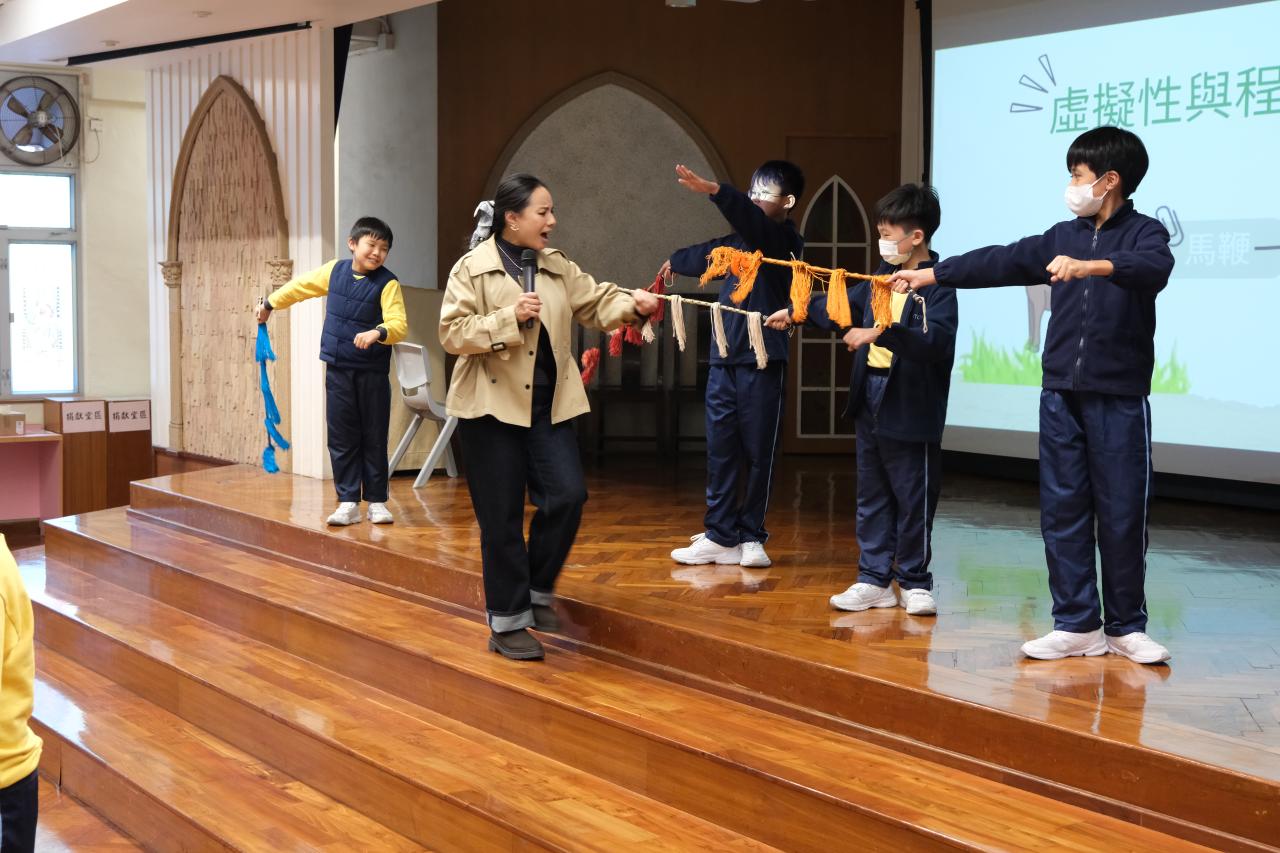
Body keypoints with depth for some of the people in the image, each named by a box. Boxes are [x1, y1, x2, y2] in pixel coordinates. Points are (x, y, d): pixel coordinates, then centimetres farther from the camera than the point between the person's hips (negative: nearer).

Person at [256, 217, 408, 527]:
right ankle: (348, 502, 9)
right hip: (338, 370, 4)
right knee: (342, 437, 4)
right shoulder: (335, 271, 4)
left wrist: (378, 332, -40)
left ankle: (376, 501, 14)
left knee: (374, 438, 4)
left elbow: (399, 324, -20)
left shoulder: (387, 283, -10)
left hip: (372, 373, -3)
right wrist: (270, 304, 30)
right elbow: (300, 286, 20)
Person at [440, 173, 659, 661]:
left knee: (567, 497, -7)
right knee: (502, 519, 1)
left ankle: (537, 591, 17)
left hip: (548, 406, 5)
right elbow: (452, 333, -11)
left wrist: (633, 305, -13)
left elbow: (597, 303, 6)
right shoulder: (472, 268, -5)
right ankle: (508, 622, 13)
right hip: (493, 406, -5)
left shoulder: (558, 267, 11)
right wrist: (510, 318, -20)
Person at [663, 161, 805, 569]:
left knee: (757, 452, 1)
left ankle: (751, 537, 9)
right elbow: (709, 252, 36)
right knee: (721, 450, 5)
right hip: (724, 358, 6)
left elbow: (751, 218, -26)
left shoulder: (784, 239, -5)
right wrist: (675, 262, 55)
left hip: (762, 362, -6)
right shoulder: (741, 239, 15)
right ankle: (721, 537, 8)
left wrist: (711, 190, -41)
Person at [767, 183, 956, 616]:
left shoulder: (937, 285, -15)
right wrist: (797, 312, 24)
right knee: (872, 498, 13)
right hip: (870, 405, 8)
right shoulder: (883, 276, 10)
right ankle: (874, 579, 21)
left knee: (913, 501, 4)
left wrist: (879, 334, -35)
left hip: (911, 411, -8)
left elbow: (935, 339, -29)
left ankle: (914, 583, 16)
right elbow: (844, 306, 25)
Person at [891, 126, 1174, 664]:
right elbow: (1000, 262, 13)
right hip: (1061, 395, 5)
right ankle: (1077, 625, 10)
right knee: (1062, 509, 3)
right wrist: (929, 275, 11)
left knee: (1121, 513, 0)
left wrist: (1090, 266, -41)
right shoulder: (1063, 236, 12)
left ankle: (1126, 627, 12)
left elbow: (1156, 268, -25)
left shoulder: (1144, 233, -3)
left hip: (1119, 398, -5)